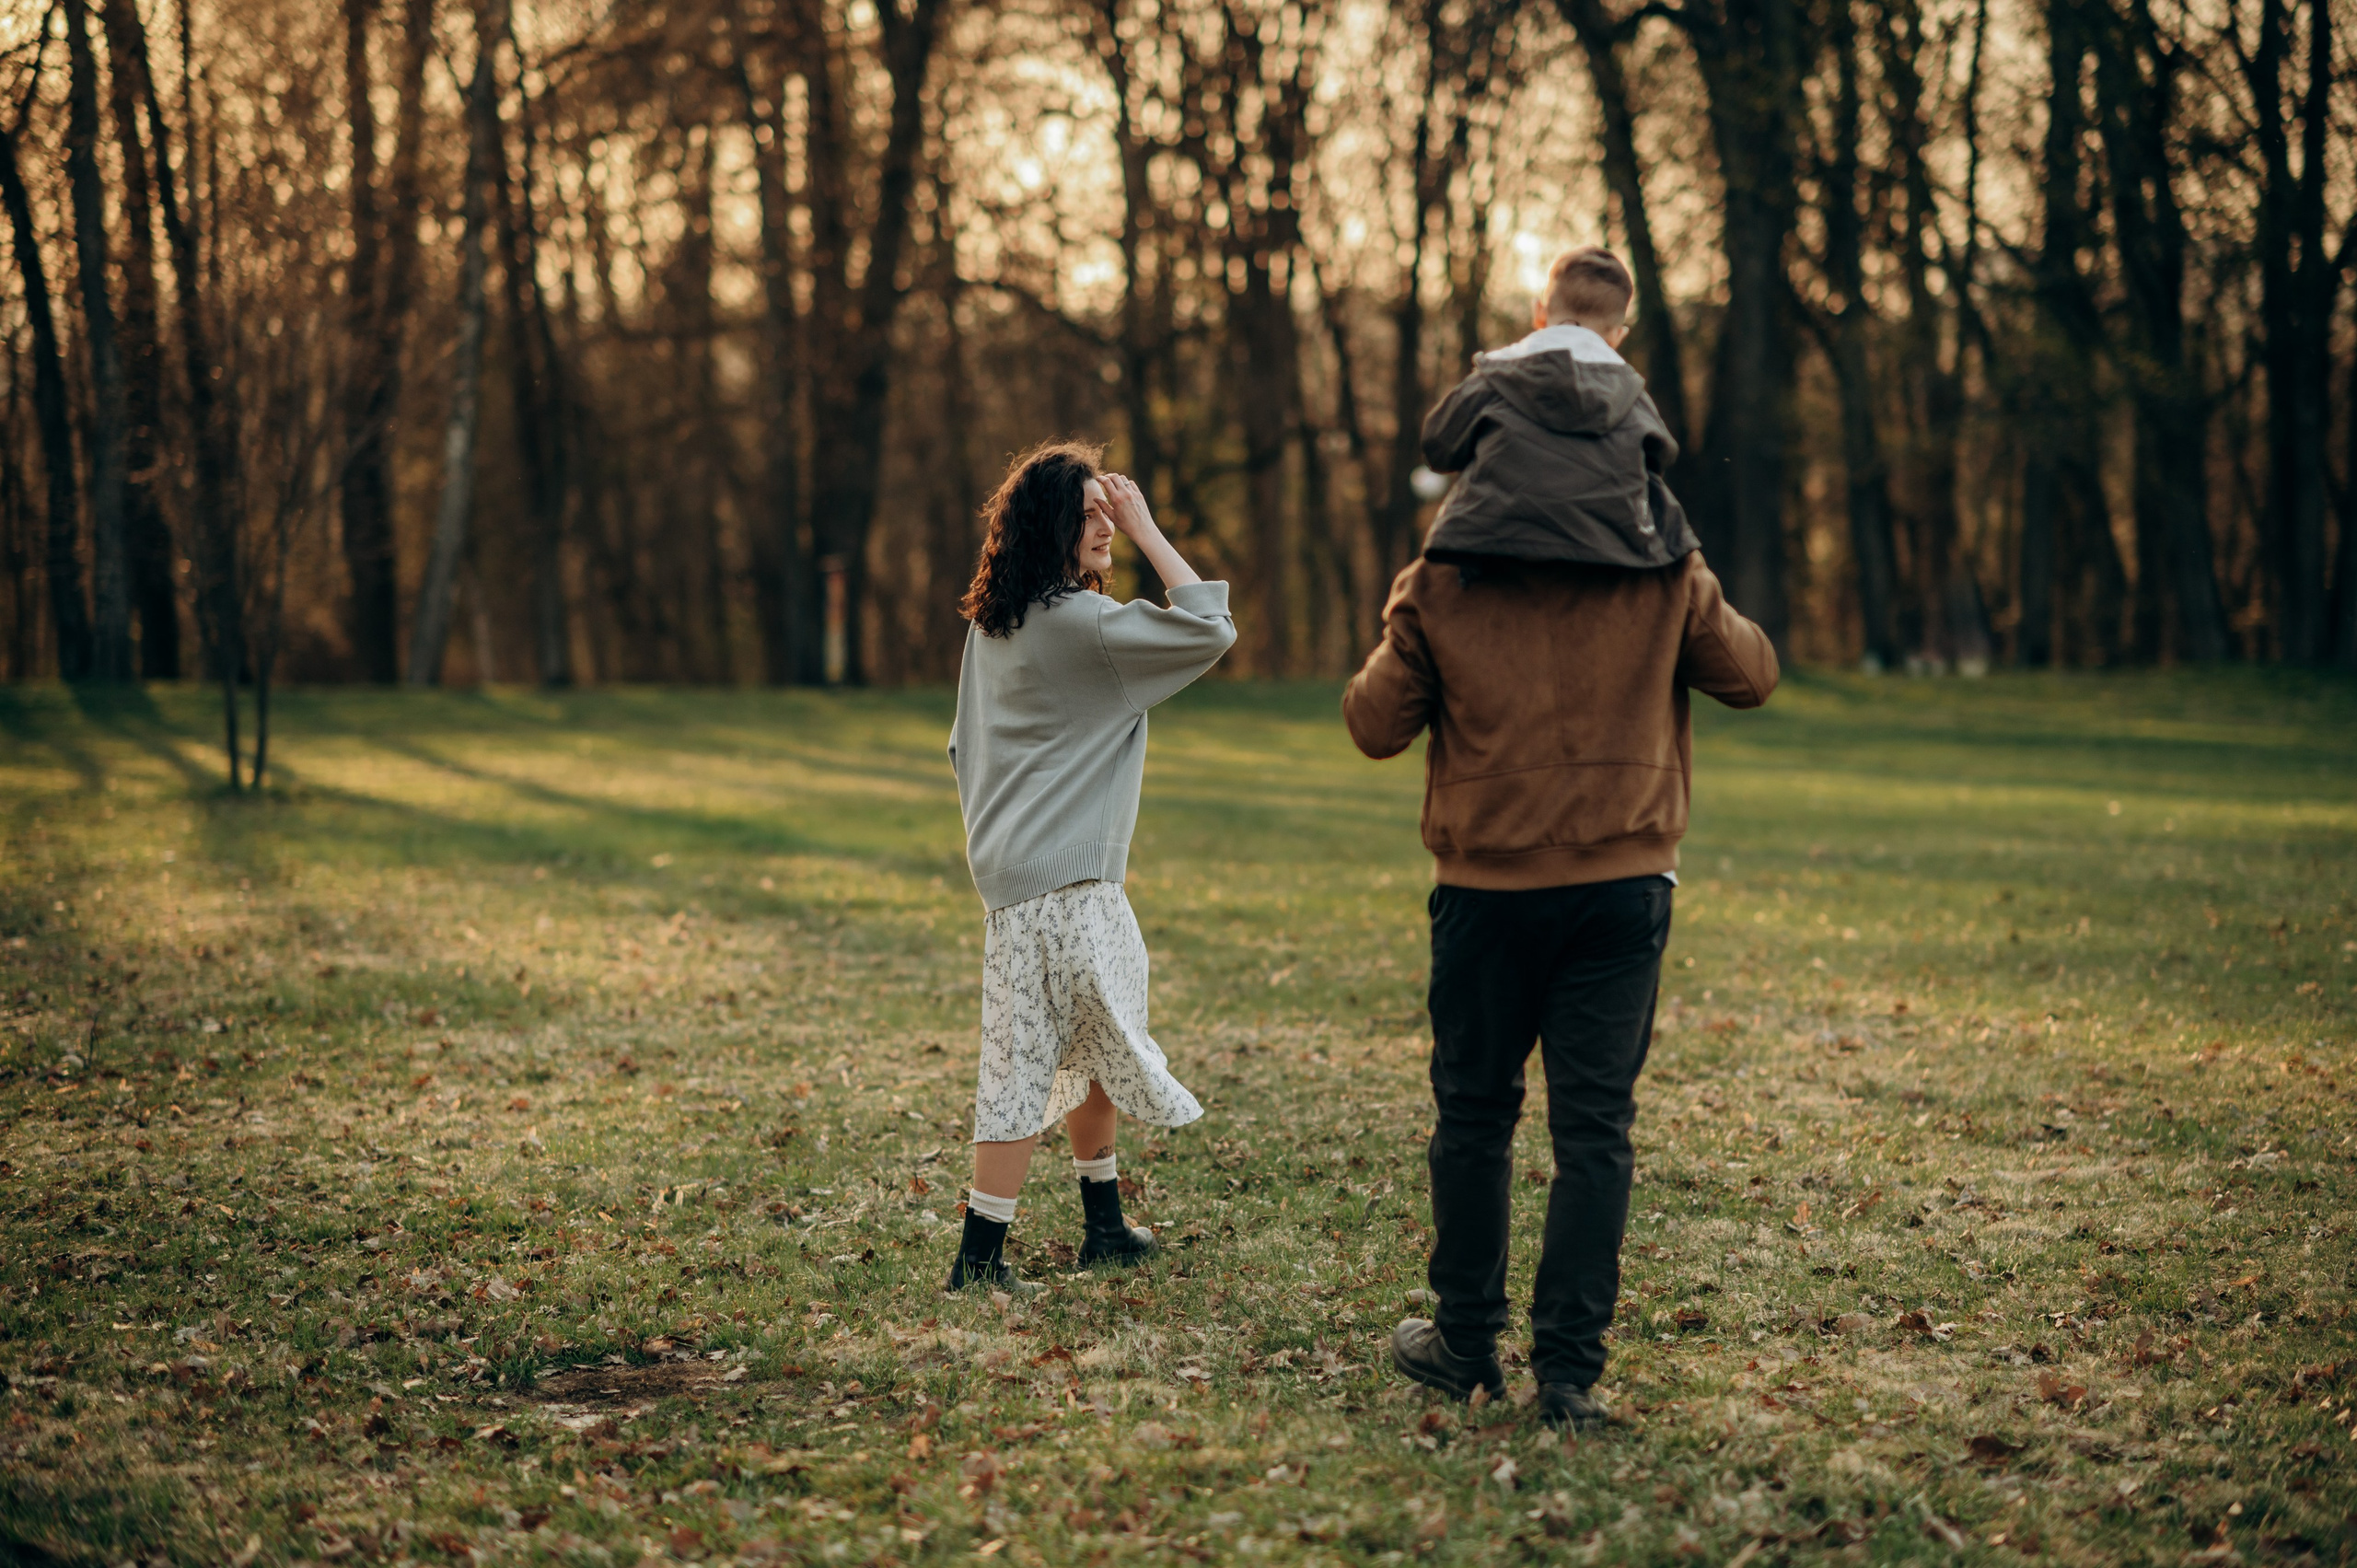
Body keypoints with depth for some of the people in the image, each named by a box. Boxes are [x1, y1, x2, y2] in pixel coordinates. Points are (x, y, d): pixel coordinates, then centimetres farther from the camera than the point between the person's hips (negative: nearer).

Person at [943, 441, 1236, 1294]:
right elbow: (1209, 626, -18)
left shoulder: (994, 624, 11)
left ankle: (1104, 1224, 30)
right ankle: (980, 1256, -1)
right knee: (1025, 1061, -5)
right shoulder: (1081, 623, -17)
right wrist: (1148, 531, -12)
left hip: (1010, 866, 10)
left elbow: (964, 746, 18)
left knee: (1092, 1046, 20)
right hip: (1062, 880, -10)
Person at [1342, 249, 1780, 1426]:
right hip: (1624, 886, 1)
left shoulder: (1442, 584, -4)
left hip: (1488, 887, -1)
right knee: (1595, 1128, 3)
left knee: (1473, 1115, 13)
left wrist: (1400, 644, 18)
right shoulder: (1664, 576, 1)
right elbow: (1750, 675, 14)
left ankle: (1466, 1342, 22)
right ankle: (1569, 1368, 2)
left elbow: (1374, 726, 1)